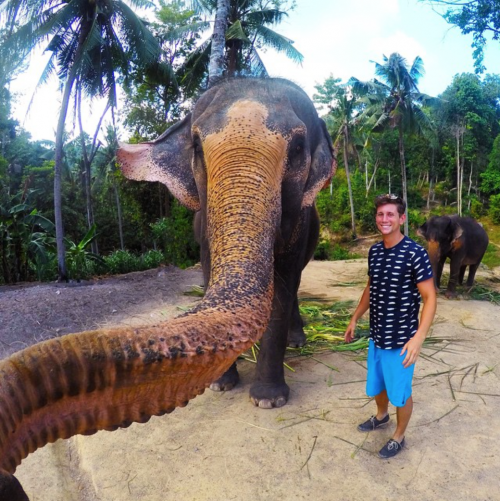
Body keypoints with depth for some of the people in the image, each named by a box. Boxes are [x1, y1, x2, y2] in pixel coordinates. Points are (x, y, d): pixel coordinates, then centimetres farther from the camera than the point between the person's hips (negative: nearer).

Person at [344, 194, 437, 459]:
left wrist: (418, 337, -26)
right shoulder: (374, 251, 0)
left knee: (400, 392, 13)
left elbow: (429, 298, -17)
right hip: (377, 335, 6)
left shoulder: (415, 253, -19)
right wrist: (355, 319, 17)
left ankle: (398, 437, 38)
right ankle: (381, 416, 53)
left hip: (401, 340, -6)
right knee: (376, 385, 25)